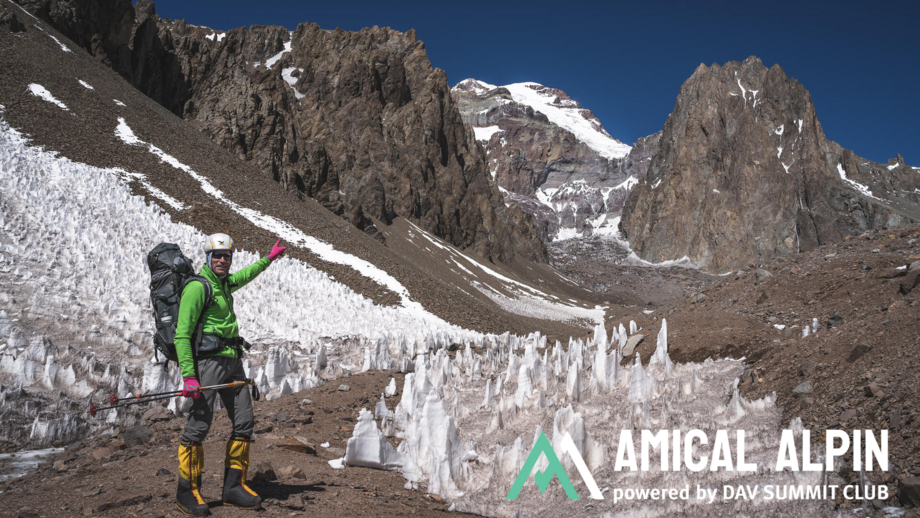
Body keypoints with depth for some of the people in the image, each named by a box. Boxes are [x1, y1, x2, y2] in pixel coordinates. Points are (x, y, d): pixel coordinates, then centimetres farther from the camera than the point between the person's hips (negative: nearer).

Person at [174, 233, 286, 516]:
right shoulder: (197, 286, -8)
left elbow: (244, 276, 42)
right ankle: (187, 492, 3)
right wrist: (188, 375, -20)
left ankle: (234, 487, 12)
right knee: (199, 424, -8)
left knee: (244, 423, 4)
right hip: (208, 359, -8)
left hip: (232, 361, 8)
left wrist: (269, 258, 52)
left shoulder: (224, 283, 16)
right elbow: (182, 335, -13)